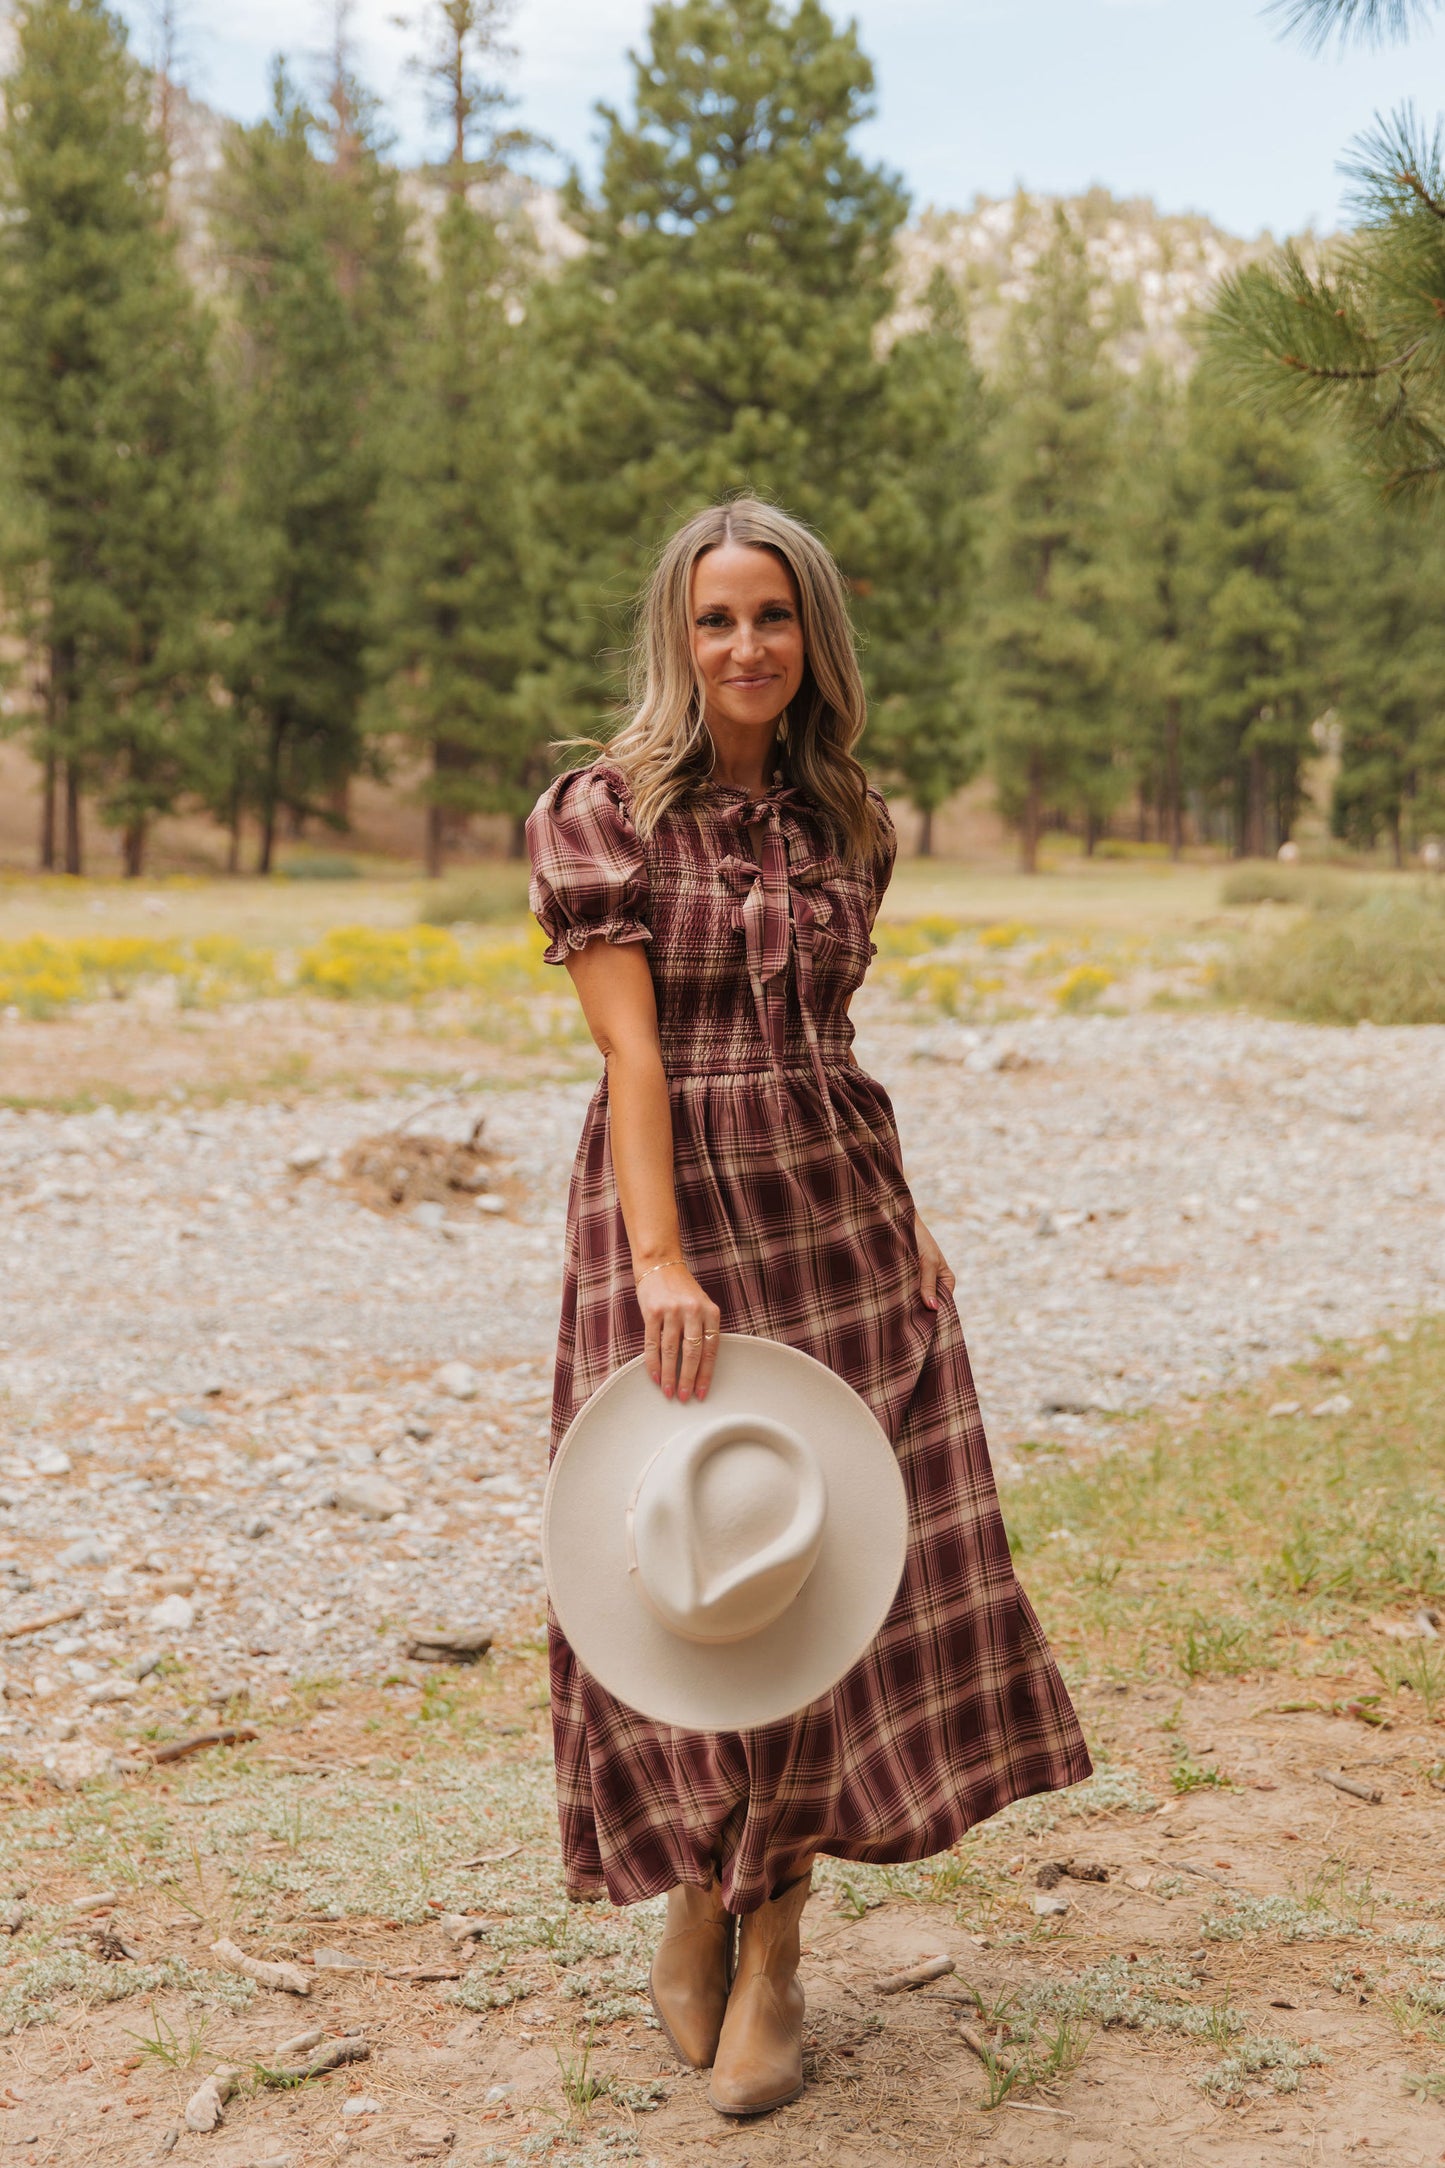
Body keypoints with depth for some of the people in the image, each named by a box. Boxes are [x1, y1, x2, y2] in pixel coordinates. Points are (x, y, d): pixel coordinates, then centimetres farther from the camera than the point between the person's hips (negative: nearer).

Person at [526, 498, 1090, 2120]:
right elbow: (633, 1046, -14)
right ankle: (691, 1897, 25)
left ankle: (774, 1942, 13)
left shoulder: (847, 823, 11)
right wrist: (660, 1258, -23)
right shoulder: (603, 812, -4)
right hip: (677, 1210, -4)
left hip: (840, 1214, 4)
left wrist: (905, 1224, 9)